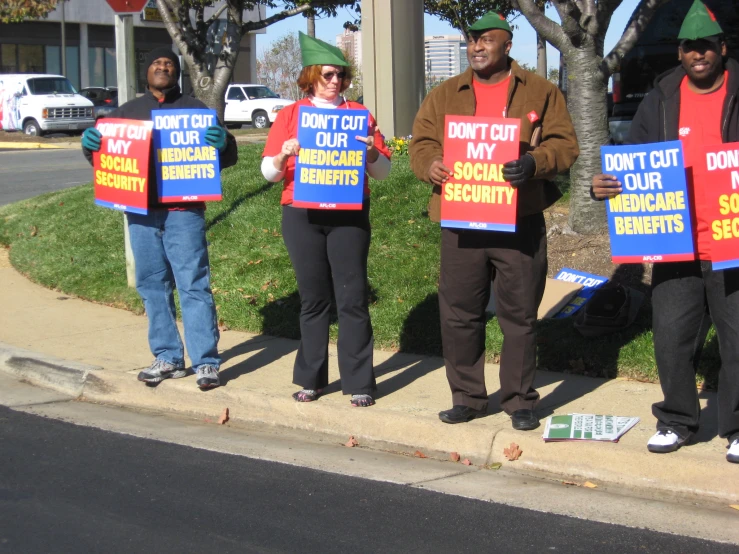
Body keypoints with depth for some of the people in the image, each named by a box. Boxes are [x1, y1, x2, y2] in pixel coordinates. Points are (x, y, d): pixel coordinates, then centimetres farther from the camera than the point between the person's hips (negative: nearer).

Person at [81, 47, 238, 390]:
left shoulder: (194, 109, 8)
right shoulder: (129, 111, 16)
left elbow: (228, 157, 6)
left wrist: (222, 143, -18)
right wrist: (89, 144, -3)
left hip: (183, 211, -4)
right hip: (141, 211, 4)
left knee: (193, 285, -8)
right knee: (152, 285, 8)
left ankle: (206, 362, -6)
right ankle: (167, 358, 18)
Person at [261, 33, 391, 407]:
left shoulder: (359, 114, 6)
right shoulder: (290, 115, 7)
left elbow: (383, 171, 5)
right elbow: (268, 172, 4)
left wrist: (371, 153, -15)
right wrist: (283, 156, -17)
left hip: (349, 215, -1)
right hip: (302, 215, 1)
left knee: (352, 298, -3)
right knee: (313, 298, 6)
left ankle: (359, 383, 2)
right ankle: (311, 379, 14)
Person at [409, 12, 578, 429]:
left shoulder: (541, 92, 5)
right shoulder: (444, 95, 13)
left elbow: (565, 145, 0)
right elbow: (421, 143, 11)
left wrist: (535, 162, -21)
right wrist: (430, 164, -13)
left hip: (520, 222, -2)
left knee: (519, 314, 5)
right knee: (459, 313, 5)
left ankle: (520, 400, 16)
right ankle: (467, 397, 19)